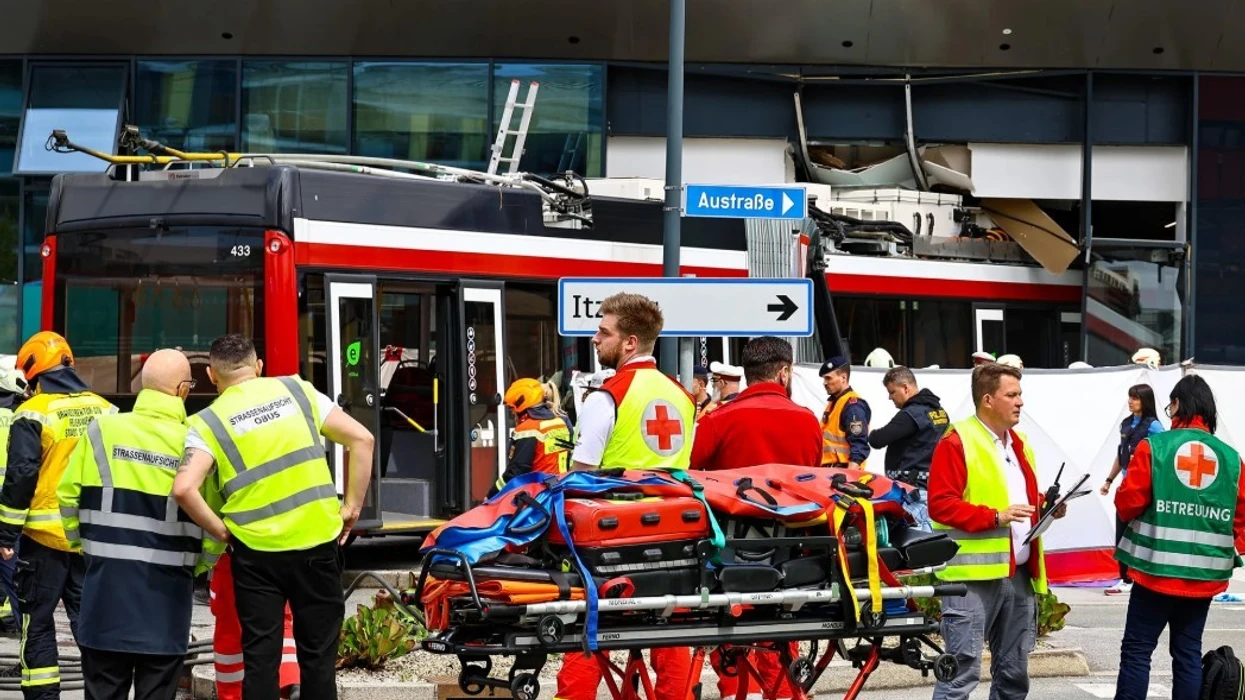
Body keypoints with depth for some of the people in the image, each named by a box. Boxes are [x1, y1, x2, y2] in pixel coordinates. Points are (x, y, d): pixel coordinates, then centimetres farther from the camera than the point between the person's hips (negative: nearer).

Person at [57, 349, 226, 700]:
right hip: (166, 590, -1)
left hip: (107, 581, 1)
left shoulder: (101, 431, -3)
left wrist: (84, 543, 19)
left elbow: (69, 496, 3)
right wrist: (196, 564, 13)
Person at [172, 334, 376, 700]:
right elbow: (361, 440, 3)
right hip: (318, 542, 1)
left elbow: (184, 488, -17)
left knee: (260, 656, 5)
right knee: (318, 655, 10)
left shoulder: (208, 422, -1)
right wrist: (351, 508, 7)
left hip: (256, 550, -1)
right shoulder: (297, 391, 5)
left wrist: (221, 531, -3)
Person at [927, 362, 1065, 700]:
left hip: (1019, 575, 8)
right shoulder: (957, 443, -9)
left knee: (1014, 672, 14)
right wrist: (995, 517, -24)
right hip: (974, 575, -8)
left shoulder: (1019, 443, 17)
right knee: (962, 671, -10)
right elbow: (940, 505, -17)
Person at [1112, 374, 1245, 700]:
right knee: (1188, 652, 11)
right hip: (1205, 574, 4)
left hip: (1157, 569, -4)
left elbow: (1128, 503, -7)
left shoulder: (1154, 447, -8)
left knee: (1137, 650, 2)